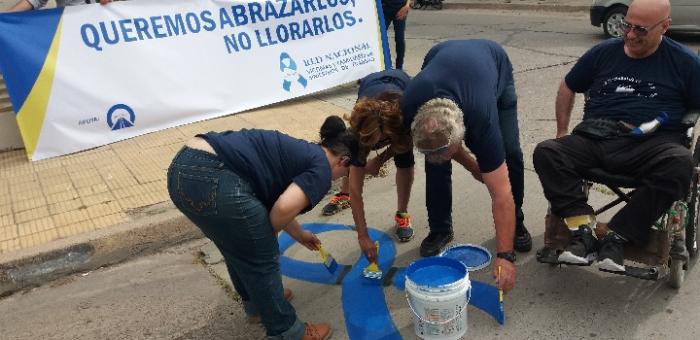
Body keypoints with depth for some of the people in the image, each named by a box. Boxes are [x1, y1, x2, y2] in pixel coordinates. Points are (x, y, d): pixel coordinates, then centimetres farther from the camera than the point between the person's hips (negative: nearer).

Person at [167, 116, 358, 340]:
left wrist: (299, 235, 52)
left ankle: (254, 302, 50)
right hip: (213, 179, -10)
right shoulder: (321, 169, 1)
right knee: (261, 258, 10)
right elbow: (284, 208, -16)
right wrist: (267, 234, 4)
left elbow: (275, 203, 38)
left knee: (238, 247, 29)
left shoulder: (302, 153, 26)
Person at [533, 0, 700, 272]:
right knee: (546, 152, -24)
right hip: (595, 137, 2)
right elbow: (568, 88, 27)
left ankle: (614, 235, -28)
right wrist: (562, 132, 17)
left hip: (652, 144, -2)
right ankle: (584, 229, -31)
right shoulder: (604, 53, 16)